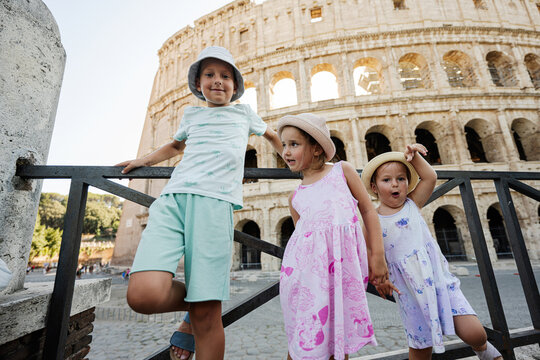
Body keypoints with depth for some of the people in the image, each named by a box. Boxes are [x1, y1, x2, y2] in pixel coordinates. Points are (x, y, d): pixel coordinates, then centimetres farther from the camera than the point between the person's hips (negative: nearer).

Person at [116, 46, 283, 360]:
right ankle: (193, 311, 12)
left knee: (207, 315, -9)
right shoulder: (191, 114, 28)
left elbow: (272, 135, 41)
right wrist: (145, 160, 31)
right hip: (173, 197, 3)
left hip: (215, 201, -2)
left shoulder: (244, 112, 25)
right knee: (144, 294, -18)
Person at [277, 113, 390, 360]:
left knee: (341, 334, 10)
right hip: (309, 266, 1)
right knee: (306, 336, 7)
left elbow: (368, 210, 8)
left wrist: (377, 255, 4)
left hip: (344, 265, -1)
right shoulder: (295, 197, 11)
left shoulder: (342, 170, 7)